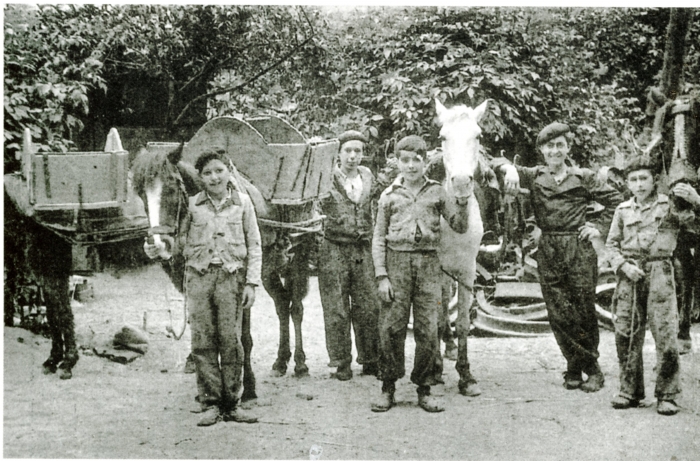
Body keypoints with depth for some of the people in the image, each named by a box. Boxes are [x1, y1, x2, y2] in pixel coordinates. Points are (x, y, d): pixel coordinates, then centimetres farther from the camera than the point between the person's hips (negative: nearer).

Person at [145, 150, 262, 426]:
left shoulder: (242, 202, 6)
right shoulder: (193, 205, 7)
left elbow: (254, 246, 6)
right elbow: (182, 240, 13)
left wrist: (251, 282, -1)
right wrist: (159, 250, -6)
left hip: (232, 277, -1)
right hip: (199, 276, 1)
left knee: (230, 341, 0)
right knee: (202, 342, 1)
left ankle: (231, 404, 9)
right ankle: (210, 404, 9)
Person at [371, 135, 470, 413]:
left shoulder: (436, 192, 10)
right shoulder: (390, 195, 9)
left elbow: (459, 226, 7)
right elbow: (378, 238, 6)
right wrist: (381, 276, -2)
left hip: (428, 264, 1)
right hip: (397, 262, 0)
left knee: (428, 330, 1)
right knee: (391, 327, -2)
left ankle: (424, 389, 13)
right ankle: (388, 388, 10)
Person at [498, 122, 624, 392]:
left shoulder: (583, 178, 5)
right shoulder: (534, 176, 8)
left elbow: (615, 200, 13)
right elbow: (499, 165, -1)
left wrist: (600, 228, 3)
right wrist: (509, 169, -23)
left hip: (579, 250, -2)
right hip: (548, 251, 2)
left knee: (584, 311, 1)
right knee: (558, 315, 3)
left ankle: (591, 370, 12)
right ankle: (576, 368, 15)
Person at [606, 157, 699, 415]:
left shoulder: (669, 205, 4)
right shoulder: (623, 210, 12)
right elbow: (611, 244, 13)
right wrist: (623, 266, -4)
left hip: (659, 271, -3)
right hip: (630, 275, 3)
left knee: (666, 333, -7)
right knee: (626, 334, 4)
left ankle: (667, 396, 2)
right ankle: (630, 391, 16)